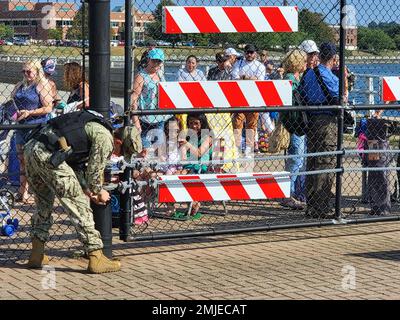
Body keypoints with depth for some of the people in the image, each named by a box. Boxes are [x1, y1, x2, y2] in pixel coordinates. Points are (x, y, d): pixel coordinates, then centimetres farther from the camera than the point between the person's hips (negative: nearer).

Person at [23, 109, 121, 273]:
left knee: (44, 204, 24)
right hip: (47, 155, -9)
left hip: (30, 149, 9)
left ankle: (36, 255, 26)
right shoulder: (105, 137, 1)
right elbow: (94, 169, 6)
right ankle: (96, 259, -1)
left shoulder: (91, 124, 29)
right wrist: (99, 191, 24)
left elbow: (78, 165, 33)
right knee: (80, 206, -2)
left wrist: (86, 190, 34)